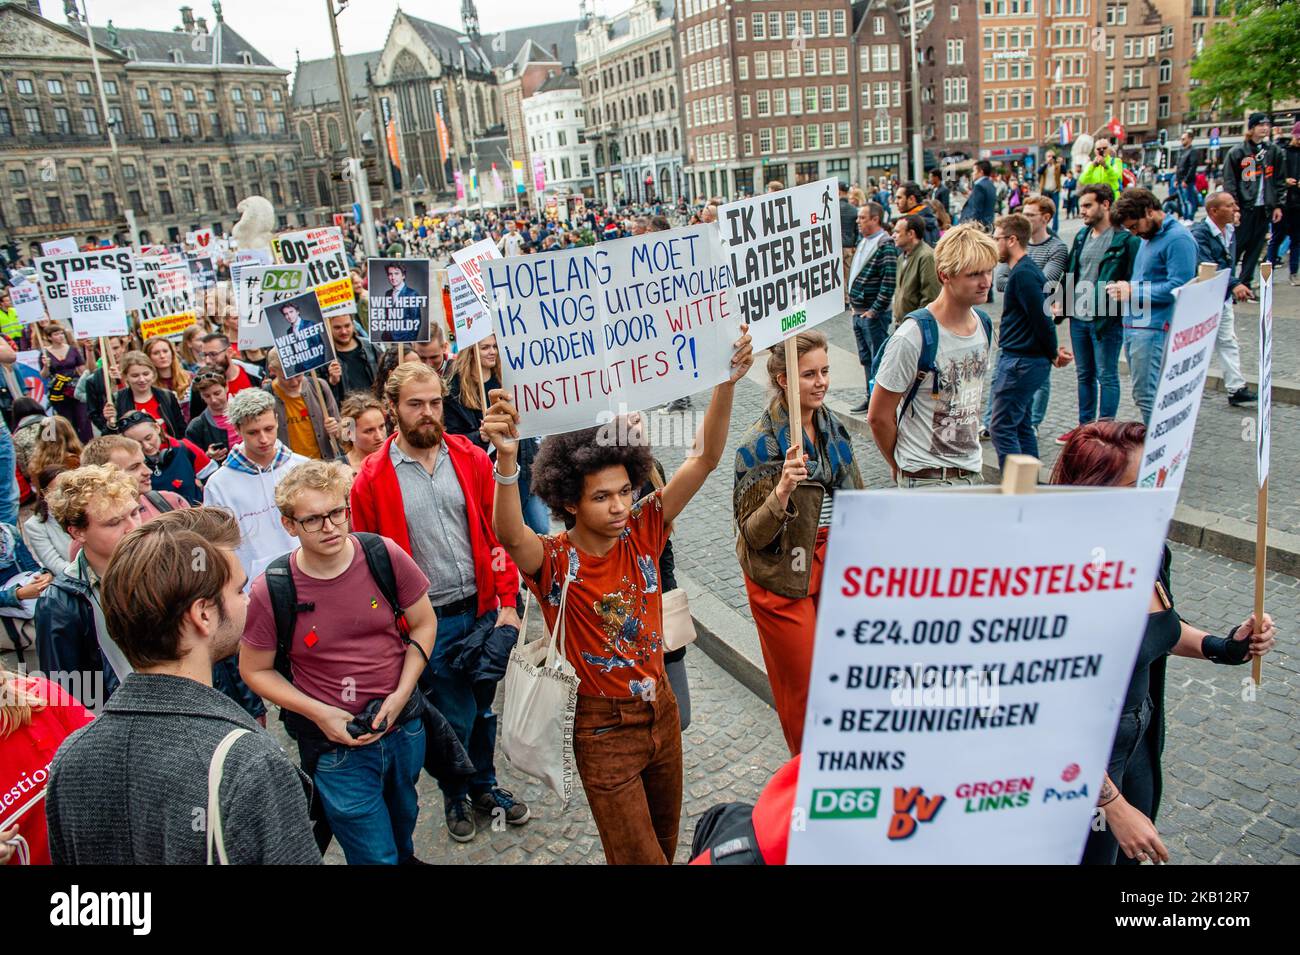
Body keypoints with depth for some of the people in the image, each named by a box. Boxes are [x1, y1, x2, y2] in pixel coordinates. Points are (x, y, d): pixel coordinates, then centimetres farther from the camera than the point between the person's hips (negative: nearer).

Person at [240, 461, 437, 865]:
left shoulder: (385, 556, -14)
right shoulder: (270, 593, -18)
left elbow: (423, 623, -1)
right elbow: (254, 670, -4)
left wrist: (401, 694, -11)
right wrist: (319, 713, -15)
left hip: (405, 727, 3)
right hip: (337, 745, -3)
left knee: (403, 821, 29)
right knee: (376, 856, 6)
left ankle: (405, 855, 61)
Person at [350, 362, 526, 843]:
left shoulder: (471, 459, -1)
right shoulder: (371, 479, -8)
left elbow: (498, 533, 1)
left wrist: (508, 601, -3)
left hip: (483, 610, 3)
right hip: (428, 621, -2)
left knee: (484, 706, 18)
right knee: (453, 718, 9)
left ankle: (485, 785, 42)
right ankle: (455, 796, 36)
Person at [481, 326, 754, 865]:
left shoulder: (642, 532, -9)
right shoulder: (555, 562, -20)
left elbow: (704, 459, -15)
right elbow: (511, 536, -43)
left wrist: (728, 383, -28)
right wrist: (506, 460, -61)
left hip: (661, 709, 5)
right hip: (604, 728, -5)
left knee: (665, 838, 26)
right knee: (640, 857, 8)